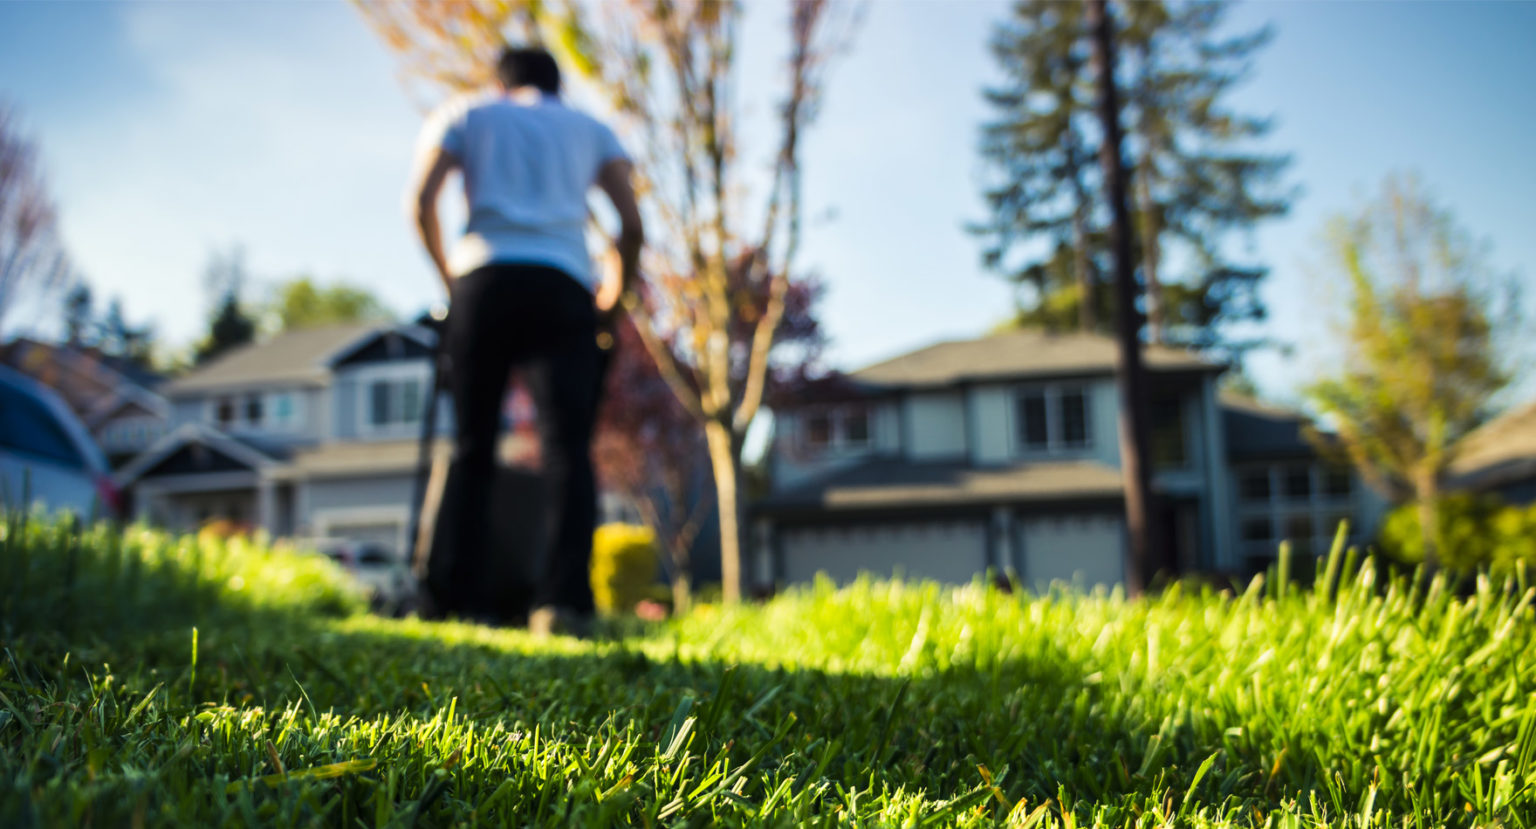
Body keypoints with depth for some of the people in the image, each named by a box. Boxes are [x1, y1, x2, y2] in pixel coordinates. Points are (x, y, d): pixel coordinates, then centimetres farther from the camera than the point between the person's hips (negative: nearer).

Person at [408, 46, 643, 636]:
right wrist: (614, 294, 24)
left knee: (471, 449, 4)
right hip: (564, 286, 0)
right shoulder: (590, 128, 26)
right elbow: (632, 226, 13)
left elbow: (422, 201, 7)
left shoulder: (464, 113, 23)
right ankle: (564, 600, -23)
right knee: (567, 448, -9)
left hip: (484, 280, 0)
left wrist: (448, 277, 18)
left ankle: (455, 600, 2)